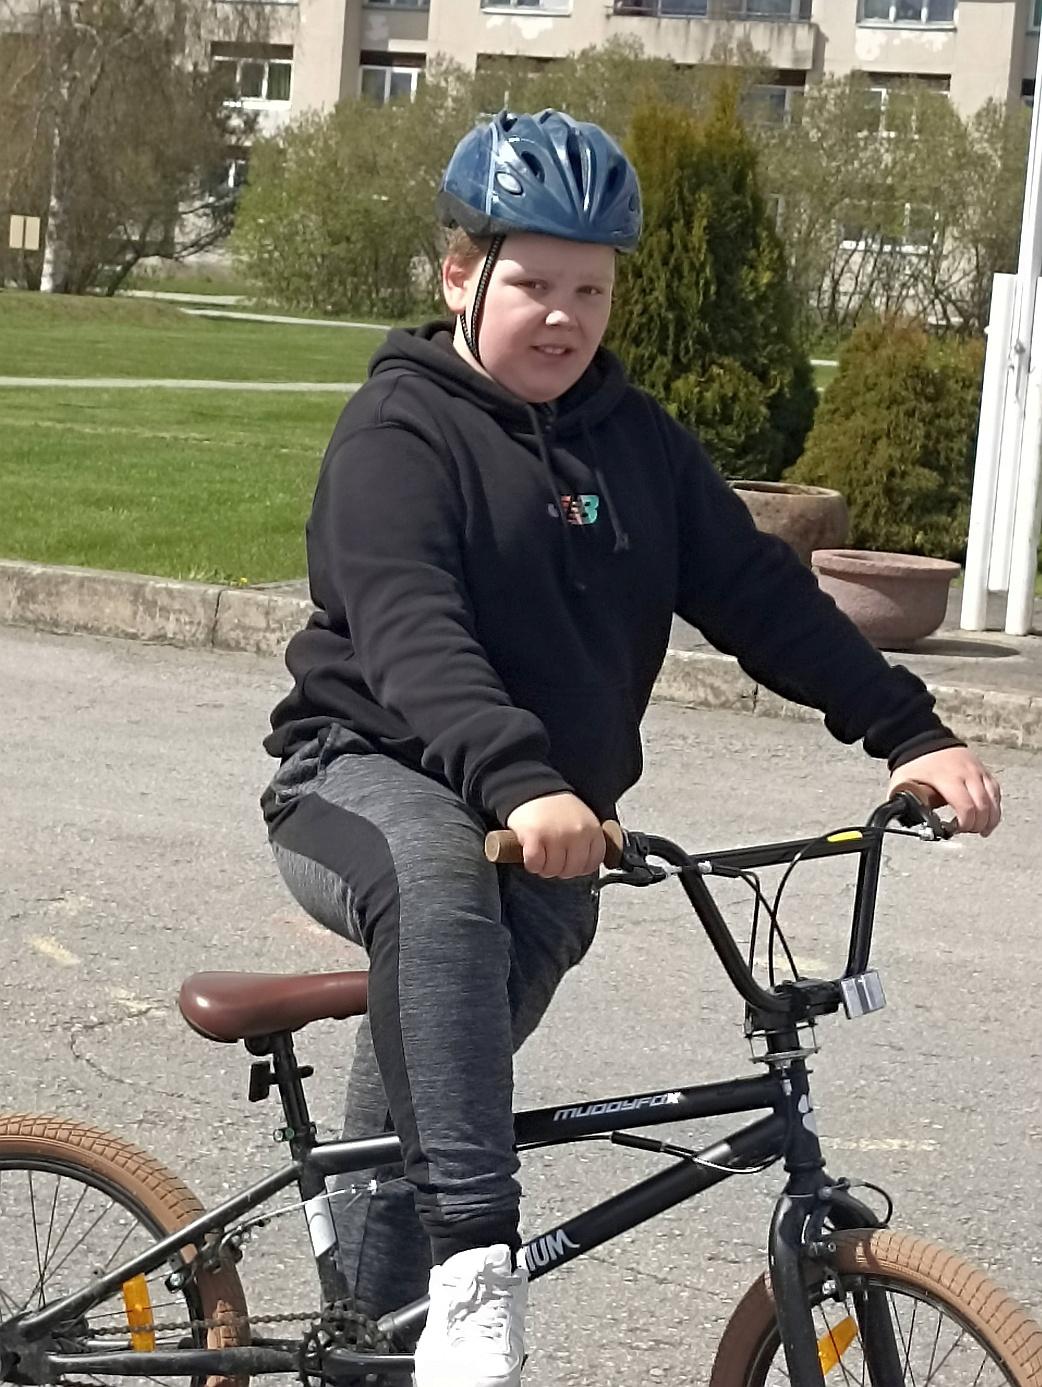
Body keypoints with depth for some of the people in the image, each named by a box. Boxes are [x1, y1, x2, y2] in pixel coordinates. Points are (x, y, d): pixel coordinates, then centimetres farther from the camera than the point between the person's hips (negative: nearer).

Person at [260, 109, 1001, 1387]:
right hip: (364, 777, -6)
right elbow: (409, 632, -28)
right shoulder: (400, 430, -12)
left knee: (410, 1110, 12)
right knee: (442, 889, -39)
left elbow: (757, 595, 4)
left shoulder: (633, 441, 7)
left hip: (551, 824, 6)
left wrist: (910, 733, -8)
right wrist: (518, 784, -45)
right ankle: (476, 1262, -45)